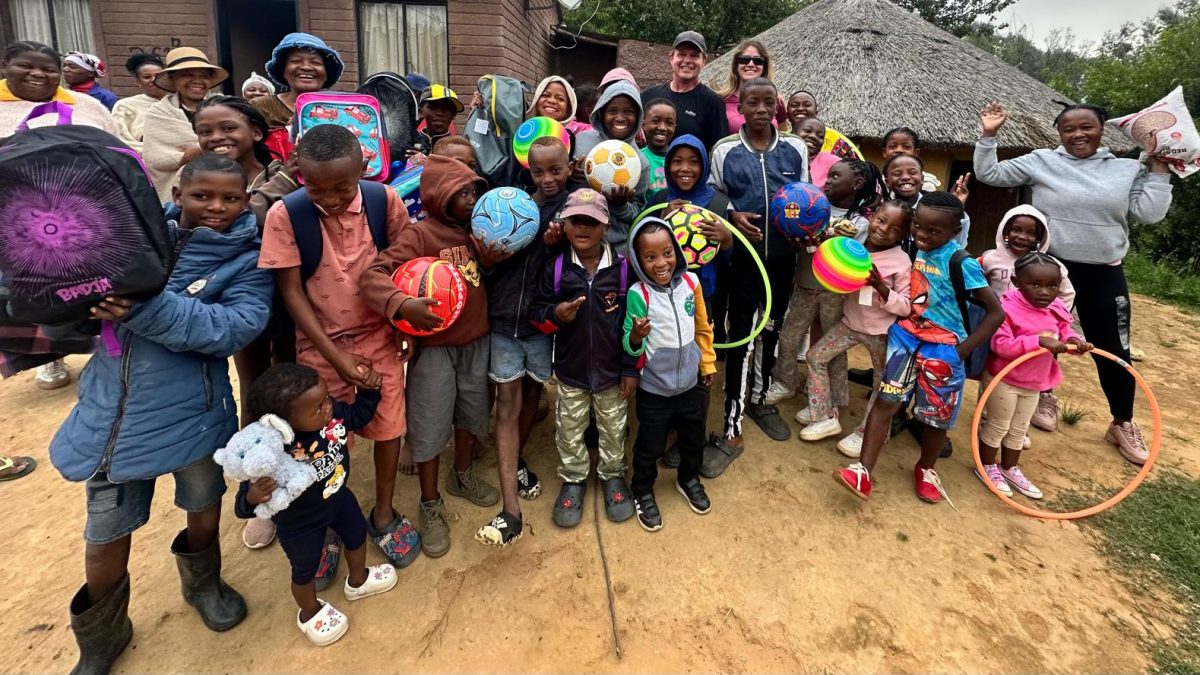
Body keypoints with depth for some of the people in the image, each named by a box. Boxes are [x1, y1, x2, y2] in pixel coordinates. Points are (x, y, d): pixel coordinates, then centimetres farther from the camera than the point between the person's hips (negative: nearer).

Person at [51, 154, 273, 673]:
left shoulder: (247, 260, -7)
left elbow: (237, 328, -22)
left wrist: (149, 308, -31)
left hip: (191, 413, -2)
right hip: (111, 412, 2)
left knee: (204, 511, 19)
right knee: (105, 533, 15)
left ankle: (202, 584, 51)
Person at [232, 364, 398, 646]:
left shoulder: (334, 412, -28)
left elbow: (359, 415, -5)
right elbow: (243, 501, -36)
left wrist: (369, 390, -20)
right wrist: (252, 498, -58)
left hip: (339, 498, 5)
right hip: (300, 524, -5)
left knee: (357, 536, 31)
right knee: (305, 571, 23)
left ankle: (358, 580, 65)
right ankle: (310, 613, 57)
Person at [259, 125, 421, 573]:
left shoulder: (385, 201, -10)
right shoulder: (285, 214, -15)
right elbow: (290, 291, -11)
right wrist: (334, 354, -14)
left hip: (380, 336, 1)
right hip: (320, 343, -1)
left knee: (388, 426, 7)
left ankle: (383, 516, 30)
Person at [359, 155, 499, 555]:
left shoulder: (477, 232, 2)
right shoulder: (419, 235, -17)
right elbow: (372, 275, -25)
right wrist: (403, 305, -43)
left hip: (477, 343, 6)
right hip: (435, 347, -5)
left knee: (471, 415, 21)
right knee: (429, 428, 6)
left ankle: (463, 476, 46)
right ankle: (431, 506, 26)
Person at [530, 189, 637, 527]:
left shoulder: (623, 267, -11)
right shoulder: (555, 268, -9)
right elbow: (537, 313, -1)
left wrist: (631, 368, -7)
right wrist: (555, 315, -24)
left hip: (613, 371, 0)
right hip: (571, 371, 1)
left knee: (614, 429, 19)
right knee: (569, 432, 17)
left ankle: (613, 475, 42)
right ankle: (573, 479, 39)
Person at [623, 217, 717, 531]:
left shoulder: (691, 282, -8)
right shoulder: (638, 294, -20)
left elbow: (702, 328, 6)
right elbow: (630, 347, -18)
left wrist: (708, 364, 11)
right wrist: (636, 336, -39)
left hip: (692, 383, 4)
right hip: (654, 389, -4)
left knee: (693, 438, 24)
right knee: (650, 446, 13)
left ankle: (689, 479, 51)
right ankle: (643, 492, 39)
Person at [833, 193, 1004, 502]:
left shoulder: (961, 263, -15)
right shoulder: (912, 248, -3)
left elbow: (996, 311, -13)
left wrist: (962, 350, -16)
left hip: (942, 347, -3)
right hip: (905, 336, 3)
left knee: (936, 416, 11)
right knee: (886, 401, -5)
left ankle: (925, 469, 36)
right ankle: (863, 471, -3)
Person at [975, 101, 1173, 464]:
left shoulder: (1127, 169, 3)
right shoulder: (1041, 161, -1)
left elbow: (1150, 213, -4)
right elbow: (989, 174, -2)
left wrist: (1158, 169, -3)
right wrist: (988, 136, -10)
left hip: (1104, 274, 1)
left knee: (1113, 350, 8)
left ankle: (1123, 425, 26)